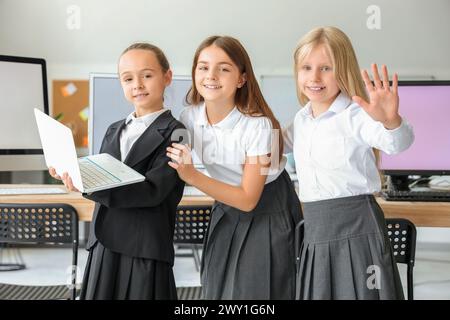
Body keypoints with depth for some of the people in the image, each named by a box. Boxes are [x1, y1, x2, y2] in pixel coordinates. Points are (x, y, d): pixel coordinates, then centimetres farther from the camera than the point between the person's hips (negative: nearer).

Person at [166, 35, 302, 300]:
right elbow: (176, 168, 7)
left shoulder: (258, 125, -25)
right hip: (226, 212, 5)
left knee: (254, 291, -2)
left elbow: (248, 199, -23)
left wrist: (192, 176, -30)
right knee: (217, 290, 8)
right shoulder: (190, 117, -10)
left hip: (268, 213, -5)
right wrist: (180, 166, -15)